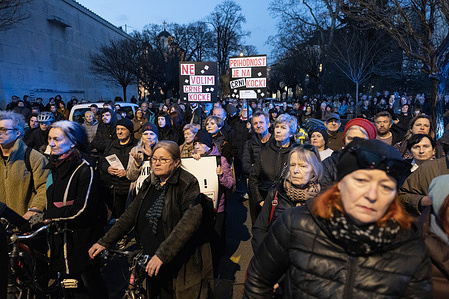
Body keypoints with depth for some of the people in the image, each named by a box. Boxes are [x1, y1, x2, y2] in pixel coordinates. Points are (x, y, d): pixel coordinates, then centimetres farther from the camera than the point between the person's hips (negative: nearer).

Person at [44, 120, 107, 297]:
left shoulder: (85, 169, -17)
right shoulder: (54, 166, 8)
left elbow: (82, 209, -21)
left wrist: (48, 215, -14)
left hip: (82, 237, -7)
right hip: (59, 235, 7)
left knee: (91, 283, 4)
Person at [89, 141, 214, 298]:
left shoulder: (188, 183, -15)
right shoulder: (150, 184, 7)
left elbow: (190, 221, -26)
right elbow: (131, 213, 7)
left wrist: (162, 254, -30)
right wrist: (104, 242, 0)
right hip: (155, 263, 6)